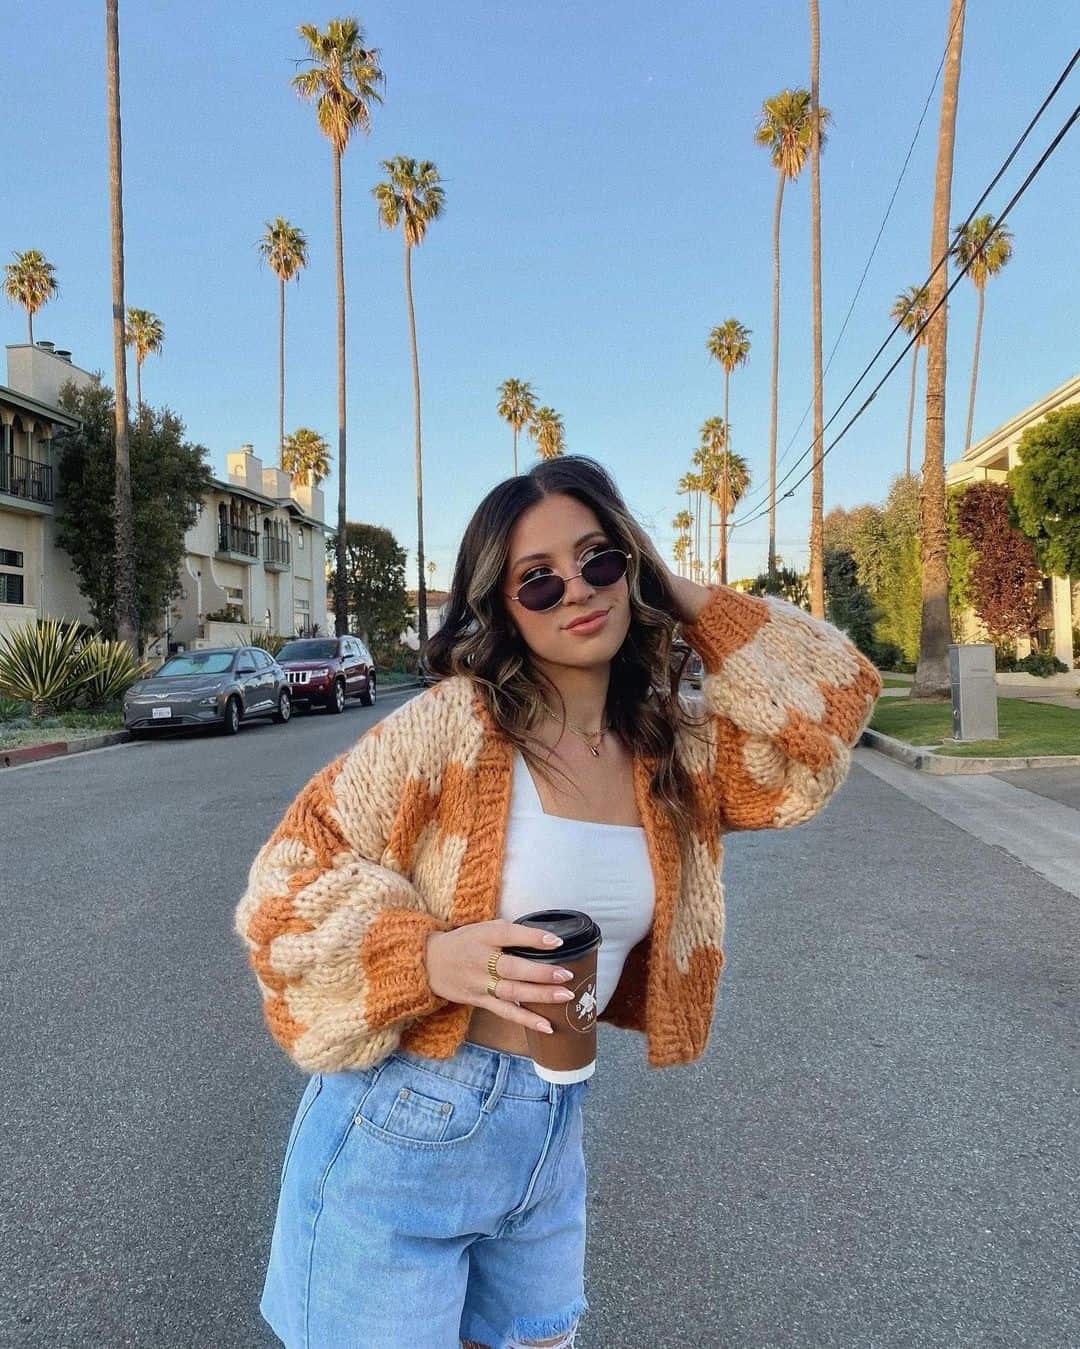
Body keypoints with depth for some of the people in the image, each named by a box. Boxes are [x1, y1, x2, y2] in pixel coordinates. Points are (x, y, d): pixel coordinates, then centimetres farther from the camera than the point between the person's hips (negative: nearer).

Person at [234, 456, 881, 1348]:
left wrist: (691, 602, -5)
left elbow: (832, 707, -3)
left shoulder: (673, 749, -1)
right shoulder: (456, 720, -17)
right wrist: (428, 956, -29)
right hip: (405, 1128, -5)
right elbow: (292, 875, -13)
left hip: (553, 1132, 5)